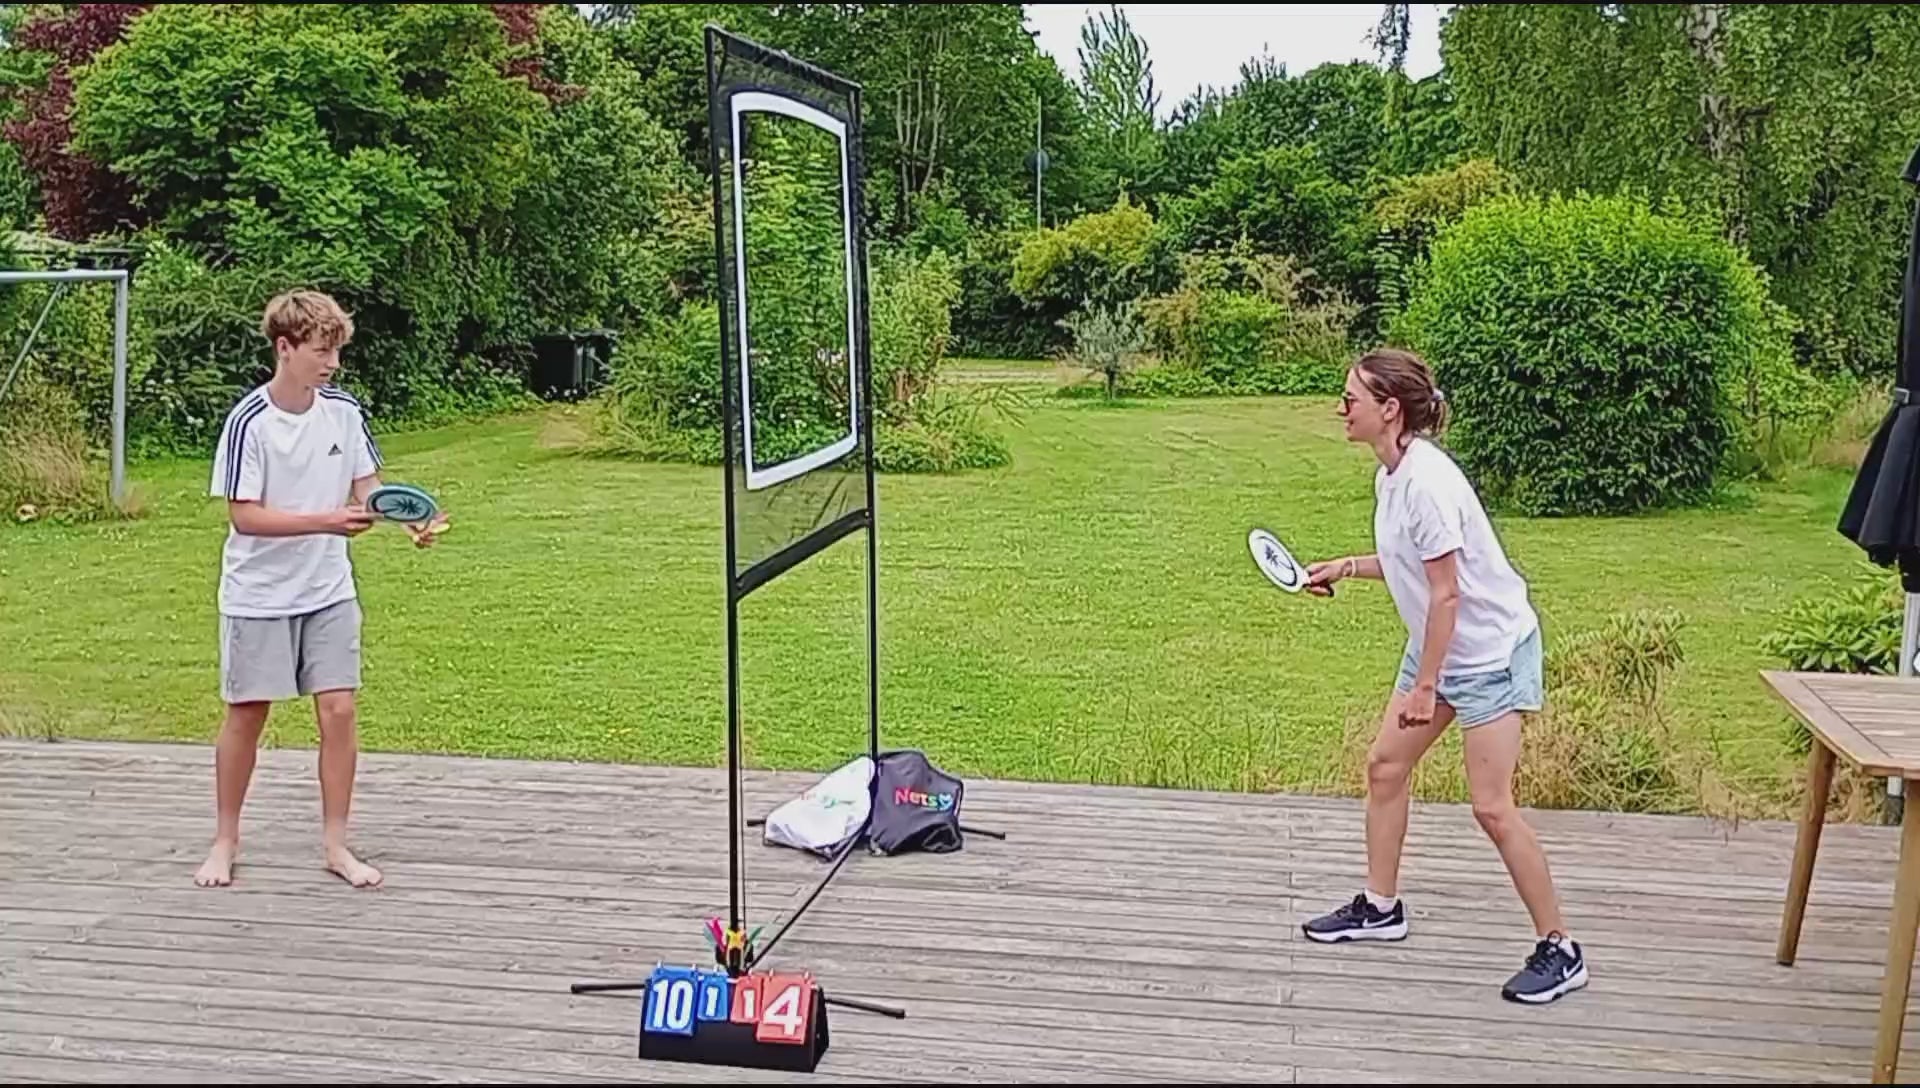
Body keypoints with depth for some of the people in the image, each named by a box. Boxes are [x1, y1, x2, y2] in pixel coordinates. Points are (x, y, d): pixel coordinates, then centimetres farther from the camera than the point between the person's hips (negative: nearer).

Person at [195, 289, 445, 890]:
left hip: (330, 591, 4)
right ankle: (225, 840, 25)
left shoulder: (345, 411, -4)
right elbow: (244, 515, -19)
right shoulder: (249, 422, -17)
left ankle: (335, 845, 12)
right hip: (260, 594, -3)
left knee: (338, 710, 1)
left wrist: (408, 519, -18)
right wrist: (327, 522, -30)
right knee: (246, 714, 8)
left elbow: (366, 487, 2)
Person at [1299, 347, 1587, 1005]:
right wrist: (1345, 568, 9)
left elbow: (1446, 592, -24)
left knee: (1491, 806, -9)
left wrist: (1425, 687, -20)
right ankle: (1380, 908, 28)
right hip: (1438, 646, 10)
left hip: (1490, 649, -10)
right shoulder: (1390, 474, 3)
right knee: (1384, 766, 13)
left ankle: (1559, 952, 2)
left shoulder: (1426, 480, -26)